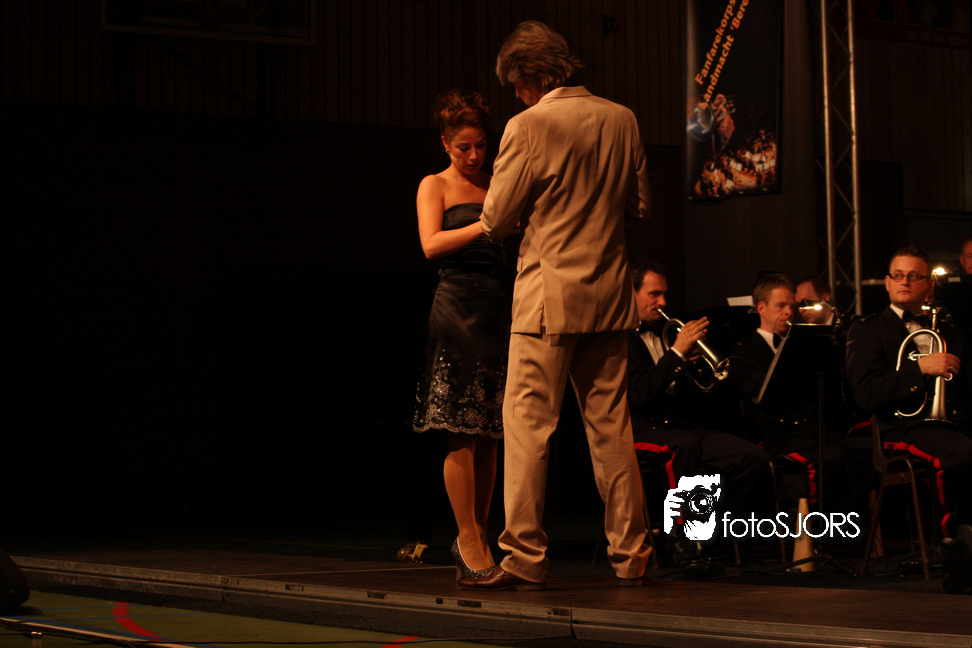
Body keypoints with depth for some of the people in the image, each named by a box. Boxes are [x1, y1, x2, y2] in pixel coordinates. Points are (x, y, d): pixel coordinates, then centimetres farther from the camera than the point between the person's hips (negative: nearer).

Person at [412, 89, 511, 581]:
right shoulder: (434, 186, 7)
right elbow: (432, 245, -9)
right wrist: (484, 225, -19)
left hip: (500, 306, 4)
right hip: (458, 305, -4)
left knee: (489, 433, 4)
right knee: (462, 432, -6)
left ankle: (478, 537, 9)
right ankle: (468, 538, -2)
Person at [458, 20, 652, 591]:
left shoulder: (529, 127, -12)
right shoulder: (622, 120, 5)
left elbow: (497, 219, -8)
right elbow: (639, 204, 13)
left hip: (550, 297, -6)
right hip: (610, 295, 6)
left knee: (528, 425, -2)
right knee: (611, 426, 10)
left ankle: (525, 559, -4)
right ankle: (631, 555, 13)